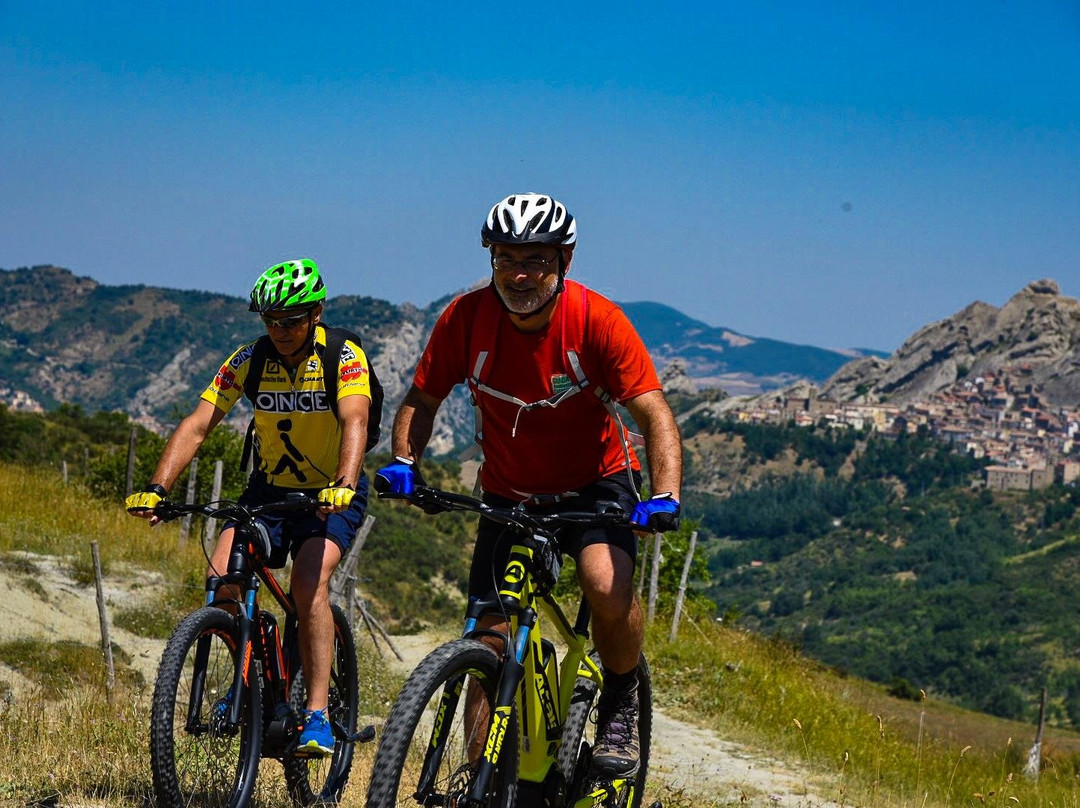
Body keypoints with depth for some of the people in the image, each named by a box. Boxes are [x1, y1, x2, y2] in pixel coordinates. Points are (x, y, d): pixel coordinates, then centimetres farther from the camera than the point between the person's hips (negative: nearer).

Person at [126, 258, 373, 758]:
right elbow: (198, 424, -17)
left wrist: (344, 485, -53)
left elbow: (355, 422, -34)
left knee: (309, 581, -28)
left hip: (332, 494, -4)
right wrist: (157, 488, -32)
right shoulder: (250, 360, -10)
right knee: (222, 576, -19)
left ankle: (317, 716, -25)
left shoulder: (343, 358, -18)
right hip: (271, 488, 4)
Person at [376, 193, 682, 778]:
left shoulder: (597, 321, -22)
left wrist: (665, 497, -40)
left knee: (608, 587, -31)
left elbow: (654, 414, -25)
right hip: (508, 495, 3)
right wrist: (404, 461, -21)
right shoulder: (467, 318, -16)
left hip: (594, 485, -3)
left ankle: (621, 706, -3)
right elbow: (421, 399, -2)